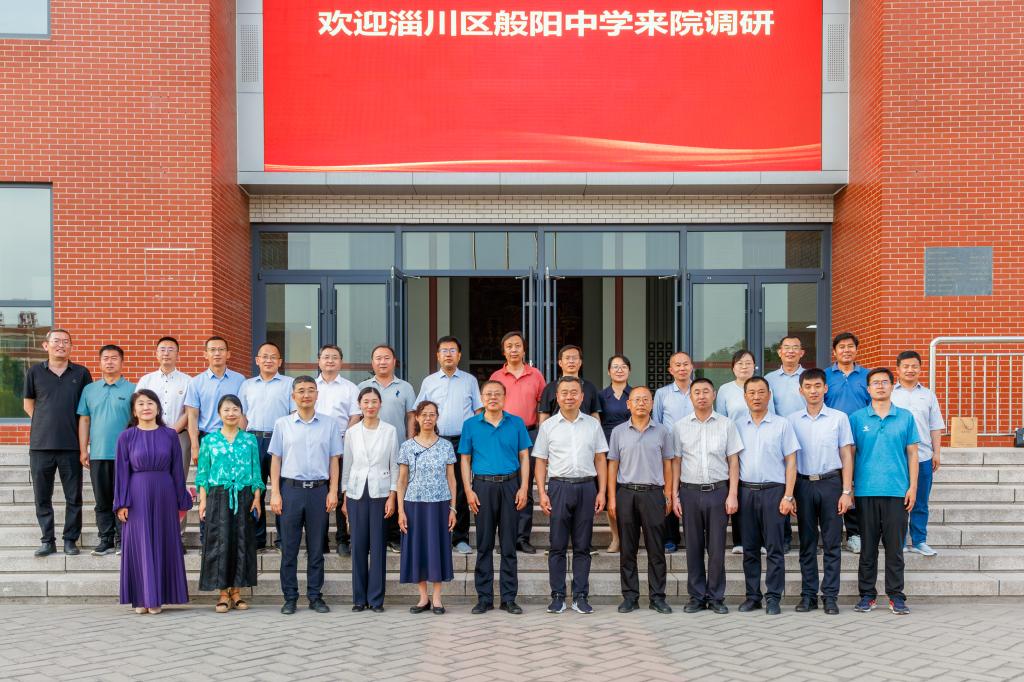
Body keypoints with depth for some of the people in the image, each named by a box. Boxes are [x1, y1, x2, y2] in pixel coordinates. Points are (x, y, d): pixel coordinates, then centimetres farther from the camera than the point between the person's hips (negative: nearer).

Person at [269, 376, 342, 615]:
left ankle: (315, 596, 14)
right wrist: (275, 493, -2)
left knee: (316, 548, 6)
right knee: (289, 547, 3)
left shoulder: (330, 424, 6)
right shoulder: (282, 424, 5)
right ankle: (290, 597, 11)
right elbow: (276, 460, 5)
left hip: (319, 490, 0)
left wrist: (333, 491, 0)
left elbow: (333, 460, 7)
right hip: (291, 489, 0)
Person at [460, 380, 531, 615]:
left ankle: (509, 597, 10)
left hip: (510, 485, 0)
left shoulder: (516, 423, 6)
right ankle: (484, 597, 11)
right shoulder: (471, 425, 6)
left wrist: (523, 488, -3)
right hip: (483, 486, 0)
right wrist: (468, 490, -3)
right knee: (484, 544, 4)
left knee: (509, 545, 4)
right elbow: (465, 459, 6)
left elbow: (524, 457, 6)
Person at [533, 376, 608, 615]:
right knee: (558, 546, 1)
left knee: (583, 546, 5)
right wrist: (542, 493, -4)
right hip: (559, 487, -1)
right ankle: (558, 596, 8)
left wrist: (602, 492, 1)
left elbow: (600, 460, 9)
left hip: (586, 487, 1)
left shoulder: (593, 424, 9)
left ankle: (581, 596, 11)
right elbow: (541, 462, 6)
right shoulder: (548, 426, 6)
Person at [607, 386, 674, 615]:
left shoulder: (662, 431, 6)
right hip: (626, 493, 1)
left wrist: (668, 496, 2)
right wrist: (612, 498, 1)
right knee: (627, 549, 4)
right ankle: (630, 596, 11)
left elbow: (667, 465, 9)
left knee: (656, 549, 1)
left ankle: (658, 597, 9)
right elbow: (613, 465, 8)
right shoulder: (618, 432, 7)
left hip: (653, 493, 0)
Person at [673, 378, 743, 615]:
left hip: (718, 490, -1)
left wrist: (733, 494, -4)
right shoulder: (680, 426, 7)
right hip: (690, 491, 1)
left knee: (717, 547, 1)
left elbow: (733, 461, 4)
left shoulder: (726, 424, 4)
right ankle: (696, 596, 14)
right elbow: (676, 462, 8)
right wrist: (674, 495, 2)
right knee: (693, 547, 5)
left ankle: (716, 597, 11)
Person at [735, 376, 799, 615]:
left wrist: (788, 496, -7)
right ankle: (752, 596, 15)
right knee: (749, 548, 7)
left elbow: (791, 462, 0)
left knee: (774, 548, -1)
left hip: (773, 490, -3)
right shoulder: (738, 426, 10)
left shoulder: (782, 424, 3)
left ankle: (773, 598, 4)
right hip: (746, 490, 3)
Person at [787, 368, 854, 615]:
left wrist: (847, 492, -4)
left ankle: (830, 595, 7)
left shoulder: (839, 418, 3)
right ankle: (808, 594, 13)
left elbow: (846, 456, 3)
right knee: (807, 543, 6)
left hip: (831, 483, -1)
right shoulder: (792, 420, 6)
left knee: (832, 543, 1)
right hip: (804, 484, 1)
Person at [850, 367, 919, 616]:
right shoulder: (856, 418, 5)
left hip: (897, 491, 0)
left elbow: (912, 454, 7)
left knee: (895, 547, 4)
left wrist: (913, 486, 0)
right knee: (868, 547, 6)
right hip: (866, 491, 0)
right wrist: (848, 487, 1)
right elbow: (850, 454, 6)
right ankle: (867, 594, 14)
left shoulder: (905, 417, 6)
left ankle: (896, 595, 12)